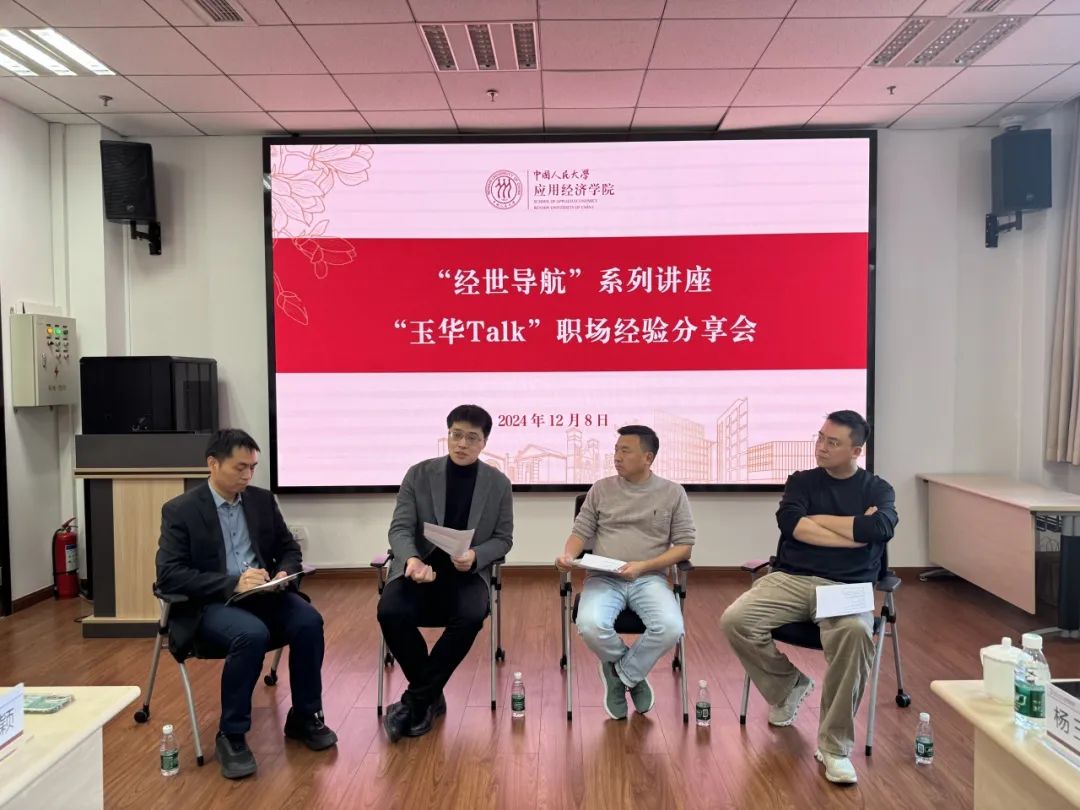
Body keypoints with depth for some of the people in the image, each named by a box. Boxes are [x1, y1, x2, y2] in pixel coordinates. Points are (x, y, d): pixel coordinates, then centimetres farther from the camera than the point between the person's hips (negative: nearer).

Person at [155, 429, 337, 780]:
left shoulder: (262, 500, 10)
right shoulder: (180, 510, -4)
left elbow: (290, 549, 16)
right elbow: (169, 574, -13)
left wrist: (284, 574, -9)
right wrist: (232, 583, -24)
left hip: (262, 595, 4)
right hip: (210, 605, -4)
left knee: (309, 621, -24)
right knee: (252, 634, -35)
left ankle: (304, 718, -4)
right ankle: (231, 736, -16)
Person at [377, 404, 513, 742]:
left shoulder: (499, 483, 3)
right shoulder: (418, 474, 1)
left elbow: (503, 539, 6)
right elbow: (400, 528, -4)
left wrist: (475, 556, -17)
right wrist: (412, 559, -26)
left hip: (467, 572, 0)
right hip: (419, 567, 0)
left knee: (471, 617, -32)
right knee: (390, 612, -30)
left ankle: (415, 700, -12)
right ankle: (431, 696, -6)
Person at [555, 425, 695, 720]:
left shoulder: (673, 493, 5)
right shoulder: (601, 489, 9)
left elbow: (684, 546, 2)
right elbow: (581, 532, 9)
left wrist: (643, 566, -13)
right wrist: (568, 555, -15)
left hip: (649, 579, 0)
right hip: (603, 578, 1)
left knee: (670, 628, -31)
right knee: (590, 625, -31)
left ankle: (620, 673, -1)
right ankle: (632, 673, 3)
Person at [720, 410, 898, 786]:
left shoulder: (877, 489, 11)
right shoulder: (802, 481, 14)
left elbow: (881, 528, -12)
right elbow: (789, 522, -7)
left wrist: (818, 519, -4)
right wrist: (855, 531, -8)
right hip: (790, 579, 2)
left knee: (856, 633, -37)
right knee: (735, 621, -24)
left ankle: (834, 745, -22)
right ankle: (788, 684, 8)